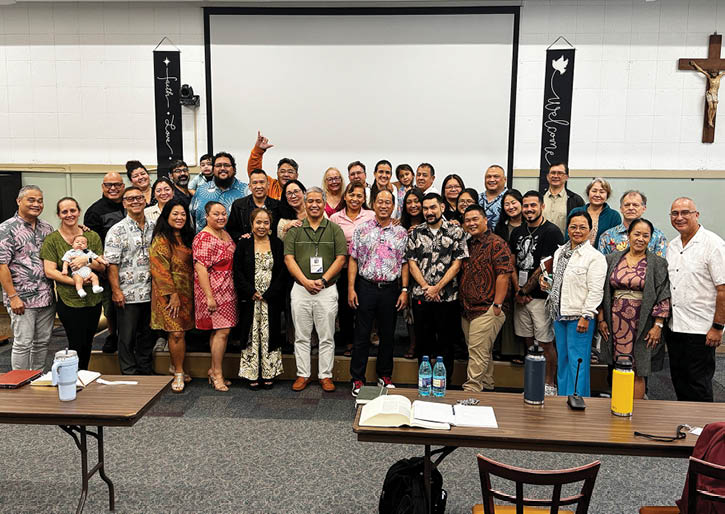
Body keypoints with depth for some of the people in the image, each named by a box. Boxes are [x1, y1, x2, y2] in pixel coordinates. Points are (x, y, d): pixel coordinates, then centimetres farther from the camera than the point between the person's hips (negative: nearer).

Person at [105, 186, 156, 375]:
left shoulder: (153, 227, 9)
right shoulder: (117, 230, -6)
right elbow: (112, 264, -10)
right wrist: (116, 291, -15)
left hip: (150, 293, 5)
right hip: (128, 294, -5)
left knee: (146, 335, 15)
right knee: (127, 338, 4)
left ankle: (146, 371, 29)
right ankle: (129, 374, 15)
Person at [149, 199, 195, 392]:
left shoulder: (187, 238, 14)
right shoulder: (161, 240, -9)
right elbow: (160, 270, -14)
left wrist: (186, 294, 13)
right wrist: (173, 294, -17)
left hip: (186, 292, 7)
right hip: (170, 293, -7)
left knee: (181, 331, 8)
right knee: (176, 333, -7)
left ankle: (176, 367, 22)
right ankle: (179, 373, 4)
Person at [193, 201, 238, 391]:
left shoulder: (225, 234, 13)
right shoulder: (203, 239, -15)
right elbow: (201, 269, -20)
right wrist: (209, 297, -23)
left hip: (227, 291, 9)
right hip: (214, 291, -9)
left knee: (218, 330, 13)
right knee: (222, 331, -8)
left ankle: (214, 370, 23)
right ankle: (217, 374, 4)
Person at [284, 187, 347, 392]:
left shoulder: (335, 229, 4)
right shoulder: (294, 230, 6)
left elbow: (341, 258, -2)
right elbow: (289, 258, -1)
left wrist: (323, 280, -13)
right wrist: (306, 281, -13)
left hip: (327, 290, -1)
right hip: (300, 289, 1)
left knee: (327, 337, 5)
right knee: (301, 336, 8)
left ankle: (325, 375, 15)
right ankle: (303, 374, 18)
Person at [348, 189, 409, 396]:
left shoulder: (401, 233, 6)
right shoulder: (362, 229, 2)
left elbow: (405, 263, 6)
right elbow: (353, 260, 1)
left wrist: (404, 290, -1)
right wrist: (351, 288, -5)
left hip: (391, 289, 1)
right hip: (366, 287, -1)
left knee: (388, 335, 10)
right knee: (362, 335, 3)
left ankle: (385, 375, 24)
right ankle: (358, 379, 12)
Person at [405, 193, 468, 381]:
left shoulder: (455, 231, -1)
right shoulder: (415, 233, 7)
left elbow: (457, 264, -5)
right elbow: (411, 263, 4)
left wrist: (437, 288, -11)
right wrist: (426, 287, -8)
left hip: (447, 296, -2)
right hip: (421, 296, 3)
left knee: (445, 341, 6)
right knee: (423, 340, 10)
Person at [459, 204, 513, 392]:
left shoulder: (496, 243, -8)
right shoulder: (467, 244, 15)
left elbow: (503, 274, -15)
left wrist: (497, 305, -18)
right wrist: (461, 303, 13)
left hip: (486, 310, -8)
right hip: (467, 309, 8)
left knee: (478, 352, -7)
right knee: (482, 351, 17)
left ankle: (471, 389, -2)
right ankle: (487, 385, 28)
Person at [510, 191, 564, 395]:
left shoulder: (551, 232, -8)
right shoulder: (517, 232, 13)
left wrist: (525, 290, -8)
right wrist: (518, 290, 1)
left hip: (541, 296, -6)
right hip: (521, 296, 6)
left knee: (545, 343, -1)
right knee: (528, 340, 13)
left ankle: (550, 384, 12)